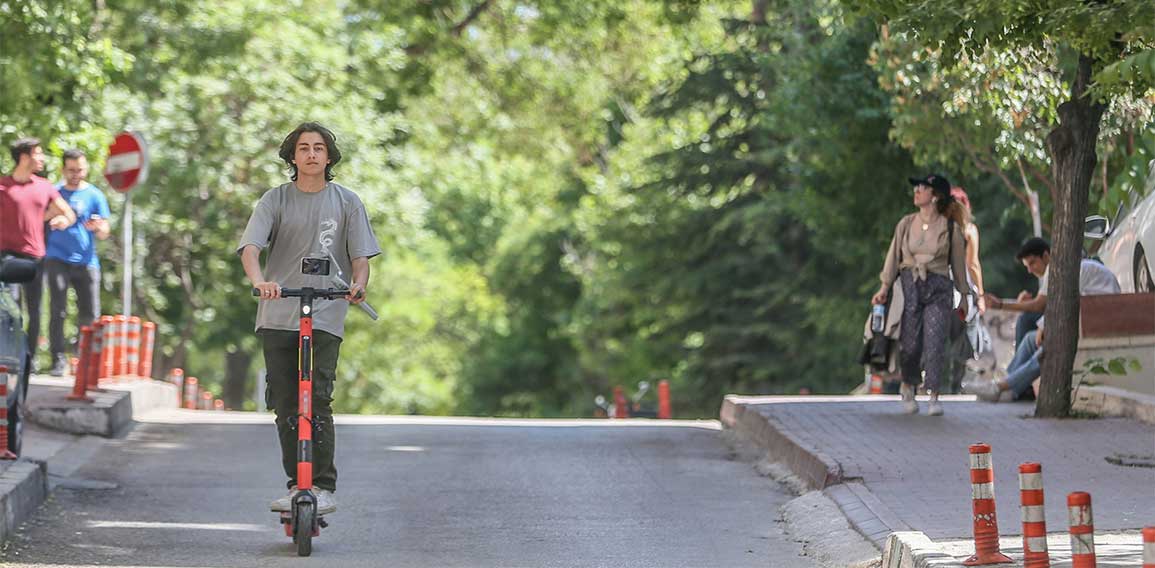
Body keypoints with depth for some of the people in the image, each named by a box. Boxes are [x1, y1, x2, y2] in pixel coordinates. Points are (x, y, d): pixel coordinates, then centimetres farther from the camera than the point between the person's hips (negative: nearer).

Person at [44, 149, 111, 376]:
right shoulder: (53, 193, 8)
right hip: (57, 259, -1)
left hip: (86, 261, 1)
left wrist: (97, 227, -19)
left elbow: (104, 234, 4)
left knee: (90, 315, -3)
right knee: (57, 310, -9)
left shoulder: (95, 195, 7)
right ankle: (59, 359, -9)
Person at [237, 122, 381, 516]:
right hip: (278, 317, 2)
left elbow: (361, 258, 6)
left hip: (325, 317, -2)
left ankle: (324, 487, -9)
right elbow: (250, 247, -7)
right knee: (285, 405, 4)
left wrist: (358, 286, -17)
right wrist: (259, 281, -29)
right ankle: (296, 484, 14)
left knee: (317, 401, -13)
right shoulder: (275, 200, 6)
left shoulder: (346, 202, 8)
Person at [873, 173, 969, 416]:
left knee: (935, 343, -10)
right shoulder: (906, 224, 6)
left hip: (938, 288, -1)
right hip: (909, 285, 1)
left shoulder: (950, 228, 2)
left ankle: (934, 396, -2)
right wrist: (884, 287, -2)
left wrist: (964, 296, 11)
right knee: (910, 344, 0)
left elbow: (959, 262, 8)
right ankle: (907, 387, 26)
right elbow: (894, 256, 6)